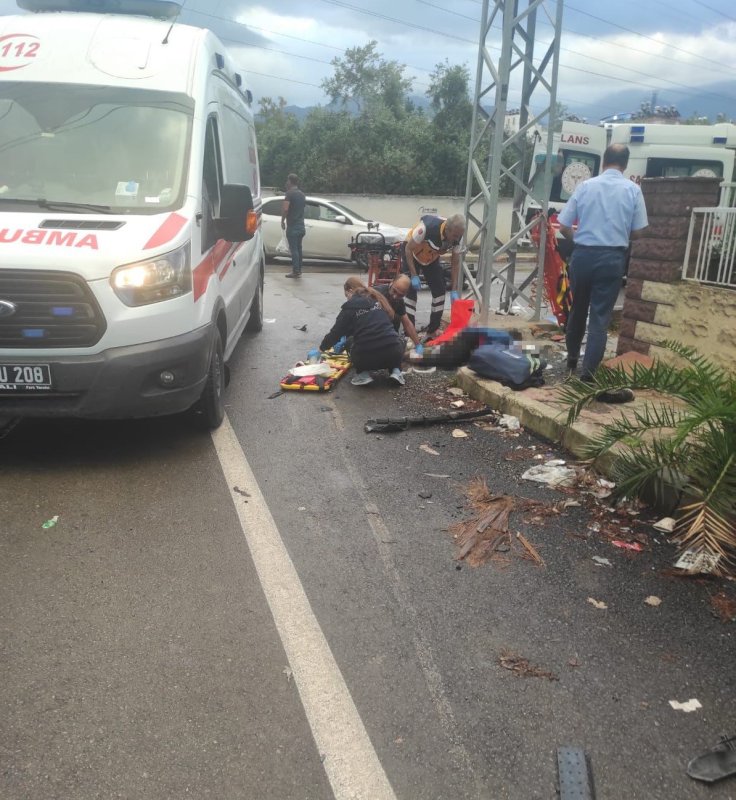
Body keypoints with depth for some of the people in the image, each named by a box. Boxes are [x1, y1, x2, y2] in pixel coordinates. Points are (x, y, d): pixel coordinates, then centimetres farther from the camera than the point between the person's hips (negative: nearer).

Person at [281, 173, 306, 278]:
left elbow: (285, 209, -20)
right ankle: (298, 270, 17)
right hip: (301, 225, 8)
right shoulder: (302, 194, 15)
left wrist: (282, 220, -8)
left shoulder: (290, 193, -12)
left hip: (292, 226, -8)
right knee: (298, 248, 13)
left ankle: (296, 271, -7)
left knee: (293, 249, -6)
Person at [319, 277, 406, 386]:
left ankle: (363, 374, 9)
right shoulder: (378, 299, 17)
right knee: (398, 341, 37)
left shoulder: (350, 306, 4)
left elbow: (336, 332, 7)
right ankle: (395, 370, 13)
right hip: (393, 353, 3)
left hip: (366, 357, -2)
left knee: (351, 344, 32)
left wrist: (321, 348, 26)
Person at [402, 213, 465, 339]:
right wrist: (414, 276, -27)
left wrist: (454, 290, -11)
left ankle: (432, 333, 11)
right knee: (411, 292, -14)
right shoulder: (427, 227, -39)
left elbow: (455, 263, -9)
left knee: (439, 291, -1)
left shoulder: (457, 237, -23)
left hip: (432, 258, 5)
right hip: (412, 254, -5)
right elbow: (408, 249, -26)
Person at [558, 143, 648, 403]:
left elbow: (564, 227, 2)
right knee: (600, 317, 0)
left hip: (582, 254, 2)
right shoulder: (633, 189, -1)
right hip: (612, 257, -2)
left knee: (577, 310, 18)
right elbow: (637, 232, 3)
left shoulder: (585, 186, 2)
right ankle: (588, 373, -5)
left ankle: (572, 362, 33)